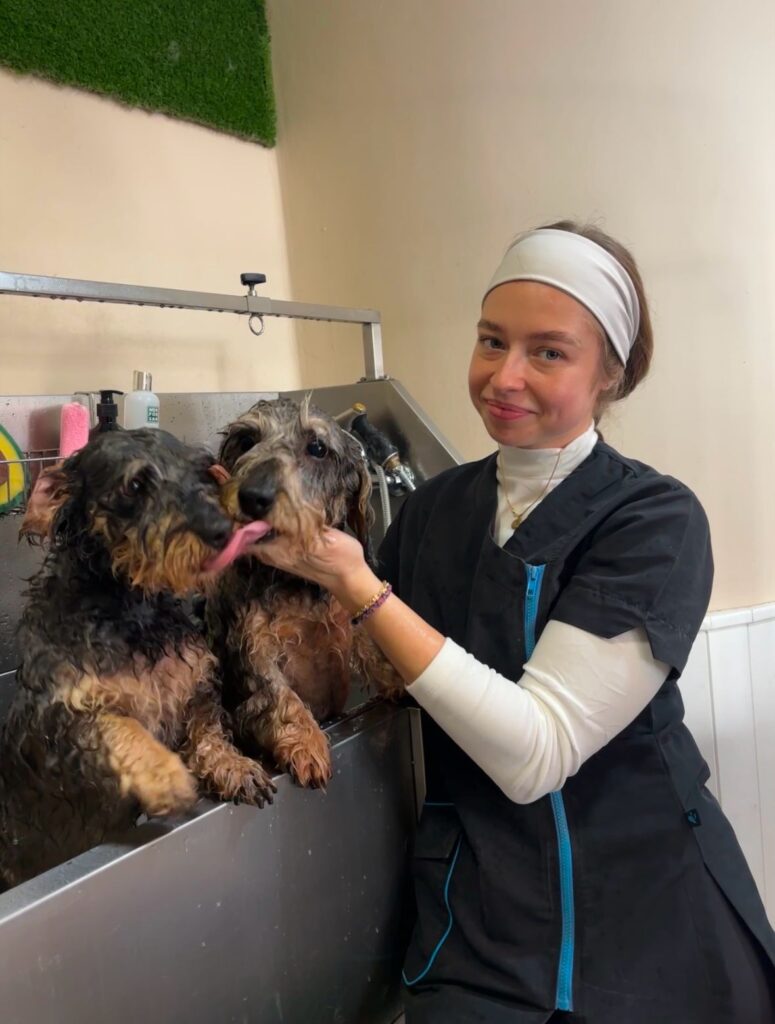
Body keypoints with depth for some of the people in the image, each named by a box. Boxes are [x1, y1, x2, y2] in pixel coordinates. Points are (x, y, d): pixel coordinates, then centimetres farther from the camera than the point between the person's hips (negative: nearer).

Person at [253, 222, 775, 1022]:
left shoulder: (656, 521, -16)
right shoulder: (434, 506, -1)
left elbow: (533, 754, -23)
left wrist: (358, 586, -25)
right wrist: (305, 566, -9)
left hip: (641, 911, -3)